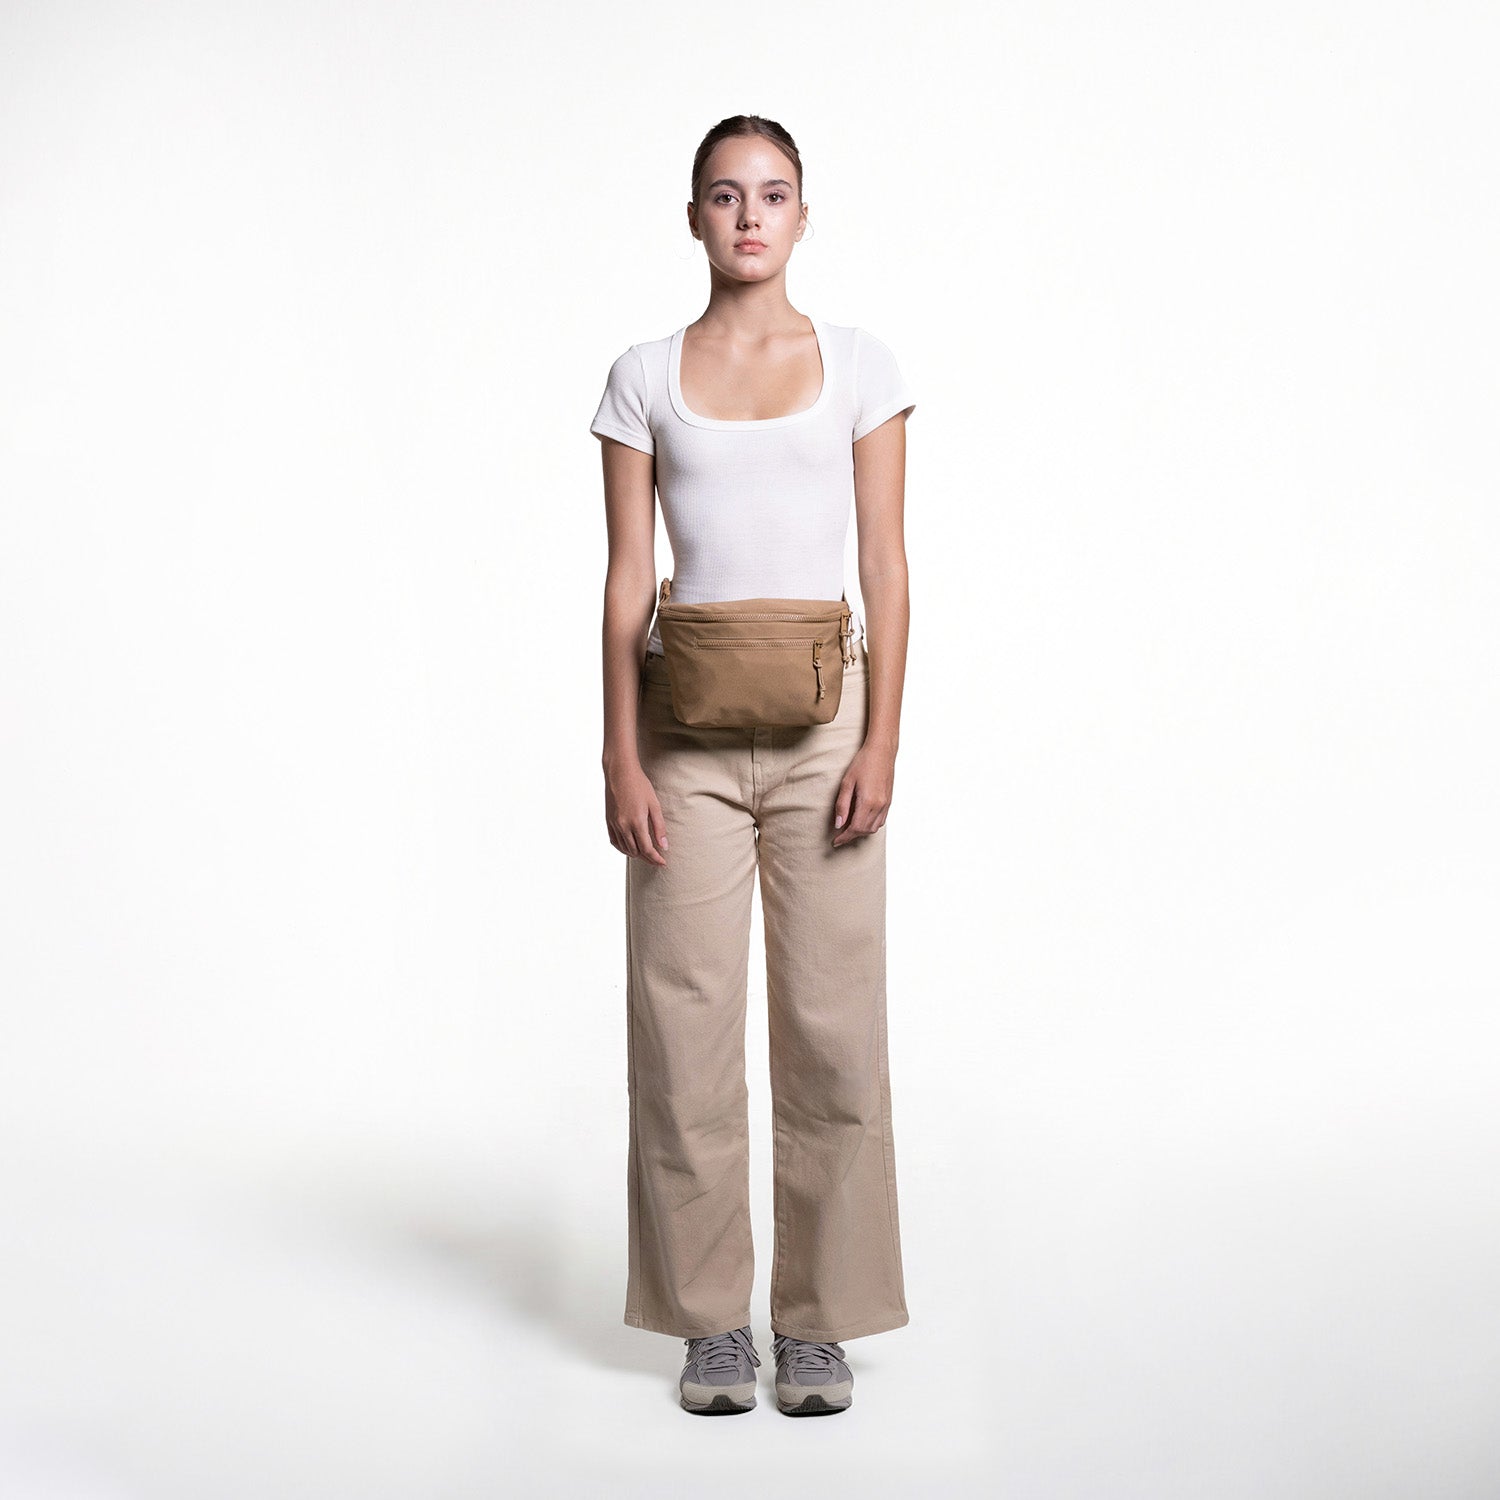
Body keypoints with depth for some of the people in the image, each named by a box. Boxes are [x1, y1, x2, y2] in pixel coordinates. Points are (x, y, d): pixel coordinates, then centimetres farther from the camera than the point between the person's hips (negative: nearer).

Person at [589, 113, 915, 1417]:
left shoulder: (859, 366, 6)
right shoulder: (645, 378, 7)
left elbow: (886, 565, 2)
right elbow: (628, 578, 4)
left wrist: (882, 740, -7)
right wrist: (621, 757, -3)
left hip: (825, 720, 0)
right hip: (690, 727, 1)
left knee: (833, 1024, 2)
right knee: (686, 1026, 2)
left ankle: (820, 1319, 18)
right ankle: (712, 1317, 18)